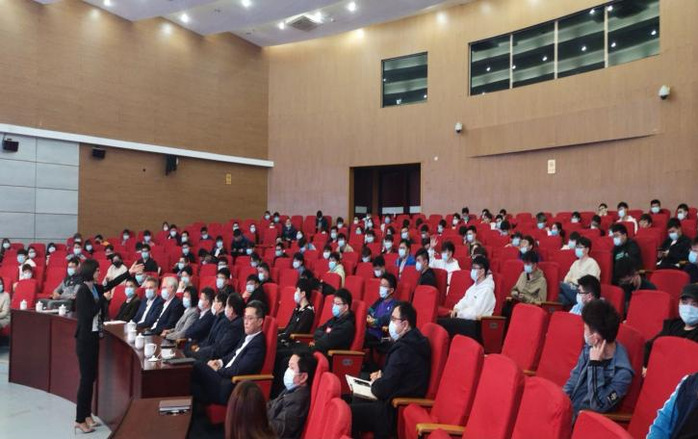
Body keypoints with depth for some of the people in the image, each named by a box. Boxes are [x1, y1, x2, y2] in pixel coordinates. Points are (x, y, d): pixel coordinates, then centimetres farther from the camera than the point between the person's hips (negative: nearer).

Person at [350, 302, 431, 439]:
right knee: (357, 400, 24)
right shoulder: (412, 341, 8)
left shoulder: (403, 350, -23)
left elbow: (382, 390, -24)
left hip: (395, 411, -11)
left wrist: (375, 383, -2)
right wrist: (381, 376, 5)